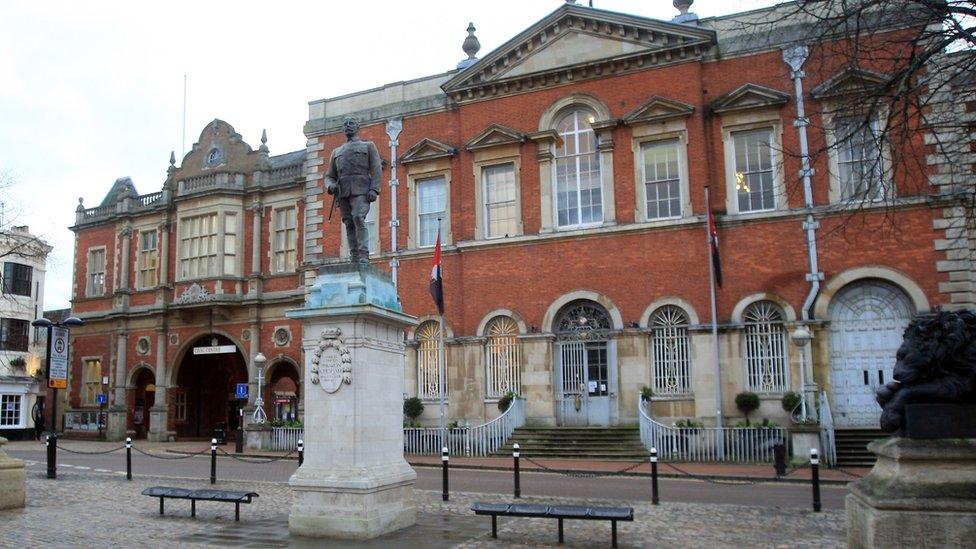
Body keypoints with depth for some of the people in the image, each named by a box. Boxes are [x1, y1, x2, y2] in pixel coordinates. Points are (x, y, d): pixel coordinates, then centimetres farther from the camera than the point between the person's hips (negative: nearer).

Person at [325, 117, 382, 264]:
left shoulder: (368, 146, 16)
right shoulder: (336, 151, 27)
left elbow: (376, 170, 5)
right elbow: (329, 175, 22)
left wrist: (374, 190, -11)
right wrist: (330, 186, -2)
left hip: (361, 190, -4)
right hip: (342, 192, 4)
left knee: (358, 218, -21)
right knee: (349, 224, -2)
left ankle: (364, 257, -25)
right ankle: (354, 259, -2)